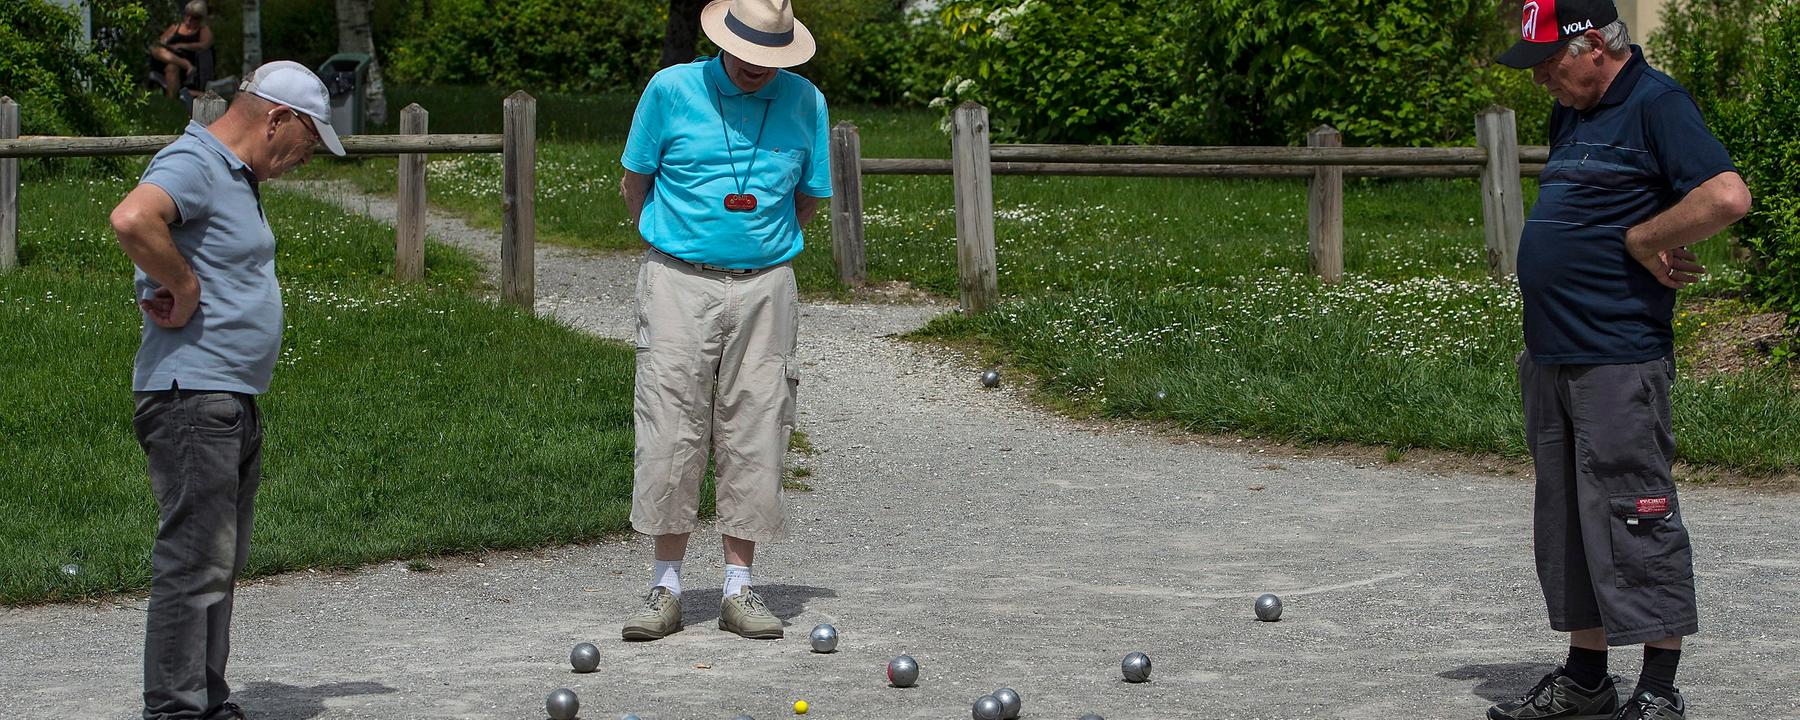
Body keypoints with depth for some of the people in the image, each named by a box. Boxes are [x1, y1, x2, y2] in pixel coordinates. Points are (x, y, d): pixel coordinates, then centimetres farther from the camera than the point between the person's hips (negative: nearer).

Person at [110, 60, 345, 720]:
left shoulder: (238, 177, 19)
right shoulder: (192, 165, -14)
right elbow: (132, 219, -34)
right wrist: (184, 289, -22)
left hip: (236, 402, 10)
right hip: (192, 398, -10)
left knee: (221, 564, 14)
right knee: (195, 563, -10)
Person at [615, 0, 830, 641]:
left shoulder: (805, 103, 4)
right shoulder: (671, 89, -2)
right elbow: (634, 185, 8)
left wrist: (760, 248, 10)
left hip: (764, 286, 2)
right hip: (678, 282, -1)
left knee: (755, 437, 0)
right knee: (670, 431, -5)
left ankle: (739, 588, 7)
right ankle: (666, 587, 2)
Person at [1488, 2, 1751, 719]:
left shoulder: (1656, 104, -11)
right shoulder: (1570, 115, 17)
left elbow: (1727, 197, -23)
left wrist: (1639, 241, -13)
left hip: (1620, 358, -10)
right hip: (1551, 358, 10)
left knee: (1634, 519, -6)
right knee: (1567, 520, 14)